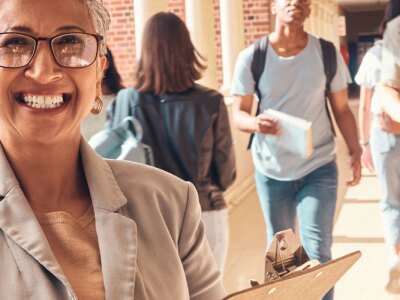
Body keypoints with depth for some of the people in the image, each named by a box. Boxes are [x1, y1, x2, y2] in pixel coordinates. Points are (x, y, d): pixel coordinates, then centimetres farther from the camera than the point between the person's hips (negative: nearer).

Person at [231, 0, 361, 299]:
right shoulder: (251, 57, -10)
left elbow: (342, 109, -1)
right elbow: (238, 114, -8)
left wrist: (355, 151, -12)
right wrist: (255, 123, -31)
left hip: (319, 167, -1)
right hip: (271, 169, 1)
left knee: (317, 250, -4)